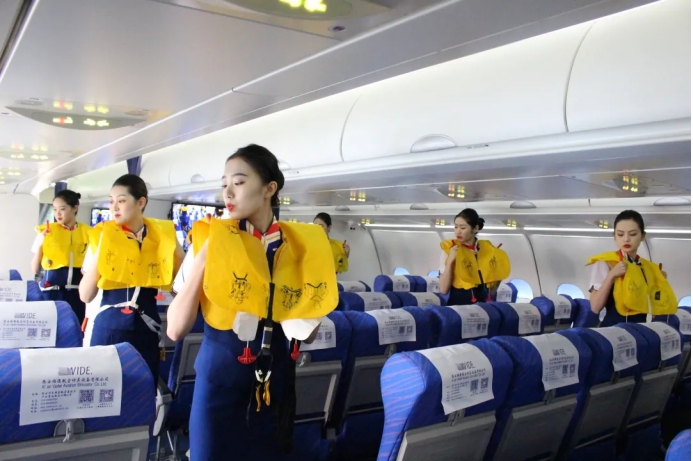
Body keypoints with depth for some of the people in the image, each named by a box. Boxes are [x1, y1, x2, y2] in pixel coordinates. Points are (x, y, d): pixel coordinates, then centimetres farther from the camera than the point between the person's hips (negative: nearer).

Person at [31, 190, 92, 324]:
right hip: (52, 288, 0)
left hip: (77, 288, 1)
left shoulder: (86, 232, 4)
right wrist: (40, 245, -8)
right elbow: (35, 270, 3)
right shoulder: (46, 231, 3)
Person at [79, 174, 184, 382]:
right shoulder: (102, 237, -1)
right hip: (109, 327, 0)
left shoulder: (161, 236, 0)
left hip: (146, 328, 1)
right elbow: (86, 296, -5)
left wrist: (173, 246, -8)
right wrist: (99, 252, -12)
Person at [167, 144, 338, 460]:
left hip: (276, 383, 2)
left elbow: (309, 334, 3)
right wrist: (204, 258, -19)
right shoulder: (210, 242, -7)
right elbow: (176, 330, -14)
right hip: (219, 379, -2)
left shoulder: (298, 247, -3)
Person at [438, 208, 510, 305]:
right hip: (458, 303, -2)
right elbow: (444, 290, -11)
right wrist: (450, 261, -17)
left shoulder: (487, 249, 3)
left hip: (483, 303, 2)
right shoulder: (449, 251, -4)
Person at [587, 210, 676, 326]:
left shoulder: (649, 267, 8)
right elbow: (595, 307, -15)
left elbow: (653, 305, 13)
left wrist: (660, 283, 3)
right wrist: (611, 276, -20)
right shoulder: (605, 263, -7)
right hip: (613, 327, -4)